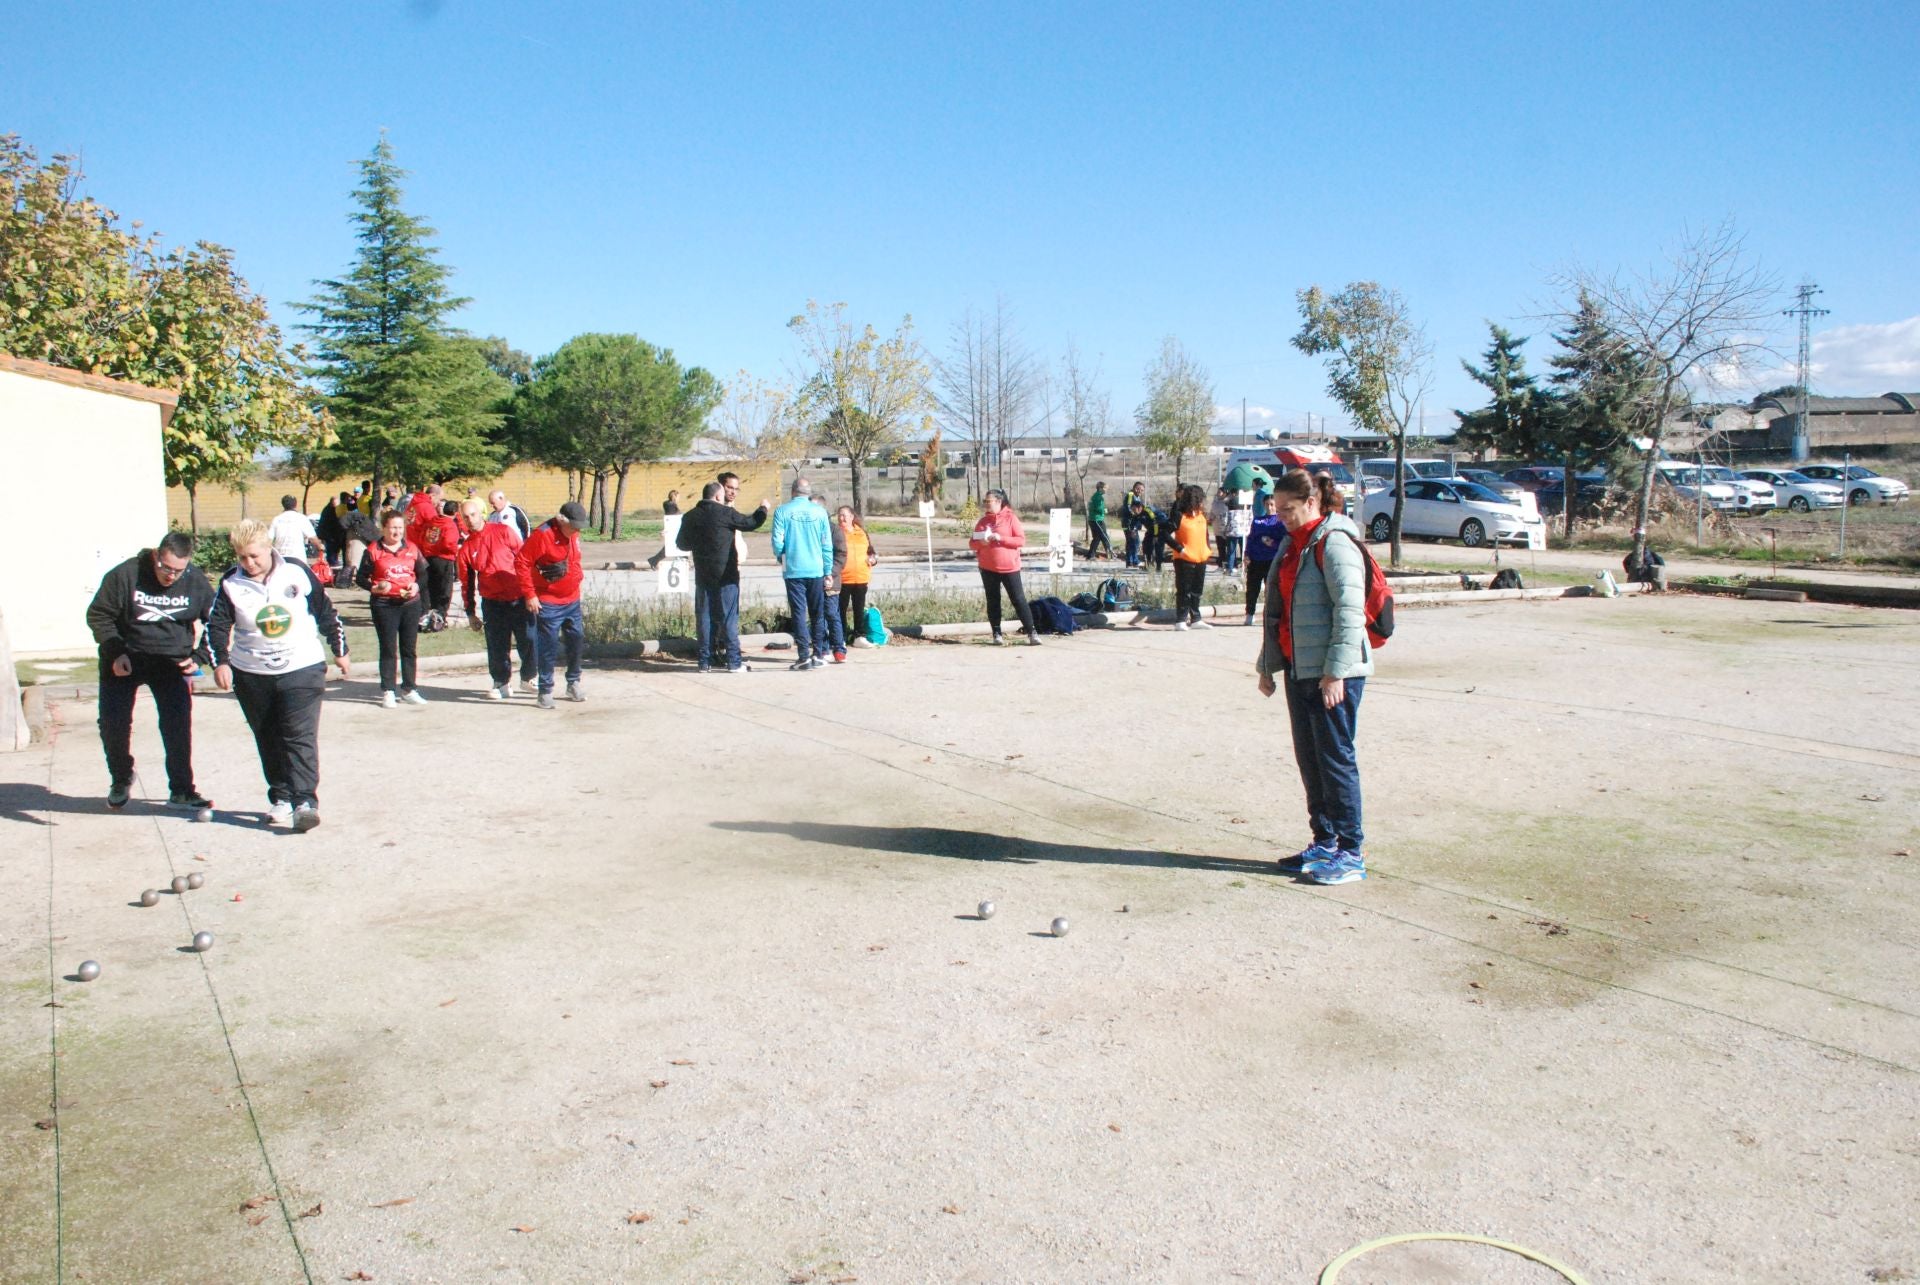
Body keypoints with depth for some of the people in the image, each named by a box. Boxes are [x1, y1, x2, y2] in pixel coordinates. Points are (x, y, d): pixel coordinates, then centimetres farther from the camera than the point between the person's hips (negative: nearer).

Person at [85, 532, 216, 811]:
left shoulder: (196, 581, -10)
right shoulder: (125, 575, -16)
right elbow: (98, 615, -6)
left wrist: (198, 657, -7)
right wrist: (115, 652, -16)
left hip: (172, 660, 0)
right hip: (124, 659, 0)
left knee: (178, 724, -11)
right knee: (113, 723, -1)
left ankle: (181, 791, -2)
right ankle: (121, 779, 26)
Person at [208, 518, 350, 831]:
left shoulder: (298, 572, -6)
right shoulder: (231, 584, -4)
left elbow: (326, 612, 5)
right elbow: (217, 625, -1)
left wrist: (339, 651, 12)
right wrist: (220, 662, -17)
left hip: (302, 668, -3)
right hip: (251, 674, 3)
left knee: (300, 736, -12)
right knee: (268, 741, 10)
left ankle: (305, 801, -16)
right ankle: (281, 798, 21)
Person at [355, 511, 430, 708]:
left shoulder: (412, 549, 7)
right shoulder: (373, 551, -3)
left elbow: (423, 573, 13)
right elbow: (360, 577, 0)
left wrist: (417, 586, -6)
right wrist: (374, 587, -18)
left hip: (410, 603, 3)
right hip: (384, 605, -3)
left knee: (409, 648, 8)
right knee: (388, 649, 2)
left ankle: (409, 690, 18)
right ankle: (387, 692, 9)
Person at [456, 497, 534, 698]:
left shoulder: (503, 531, -1)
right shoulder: (466, 548, 5)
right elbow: (466, 582, 10)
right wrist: (470, 612, 10)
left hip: (519, 597, -1)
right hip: (492, 602, 1)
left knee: (529, 640, 2)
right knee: (498, 647, 3)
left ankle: (527, 678, 21)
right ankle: (502, 683, 17)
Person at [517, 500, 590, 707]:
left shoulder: (573, 534, 5)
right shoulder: (542, 534, -18)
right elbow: (521, 562, -18)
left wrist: (578, 576, 11)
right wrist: (529, 594, -17)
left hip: (572, 601, 7)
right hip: (548, 603, -7)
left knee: (577, 641, 13)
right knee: (548, 648, -2)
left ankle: (573, 684, 29)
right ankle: (545, 692, 6)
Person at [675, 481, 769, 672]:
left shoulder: (690, 517, 5)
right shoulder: (725, 513, -9)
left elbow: (682, 544, 15)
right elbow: (750, 523, 0)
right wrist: (762, 509, 18)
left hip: (703, 576, 4)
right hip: (726, 575, -4)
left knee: (704, 617, 8)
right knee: (729, 617, 1)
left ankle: (705, 661, 8)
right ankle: (734, 661, 1)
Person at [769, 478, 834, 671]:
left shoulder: (782, 511, -4)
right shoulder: (819, 512, 0)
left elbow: (777, 542, -7)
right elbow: (827, 544, 0)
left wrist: (781, 558, 15)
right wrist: (828, 572, 8)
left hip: (793, 571, -1)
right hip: (816, 571, 1)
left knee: (799, 613, 2)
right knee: (817, 613, 11)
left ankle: (804, 656, -2)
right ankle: (817, 655, 13)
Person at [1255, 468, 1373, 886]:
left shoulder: (1334, 543, -13)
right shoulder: (1292, 544, 15)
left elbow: (1350, 611, -19)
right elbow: (1277, 608, 22)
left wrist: (1335, 671, -22)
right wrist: (1268, 665, 22)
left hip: (1332, 674, -9)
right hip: (1298, 668, 9)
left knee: (1335, 758, -4)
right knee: (1308, 758, 12)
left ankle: (1351, 852, 3)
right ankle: (1324, 843, 22)